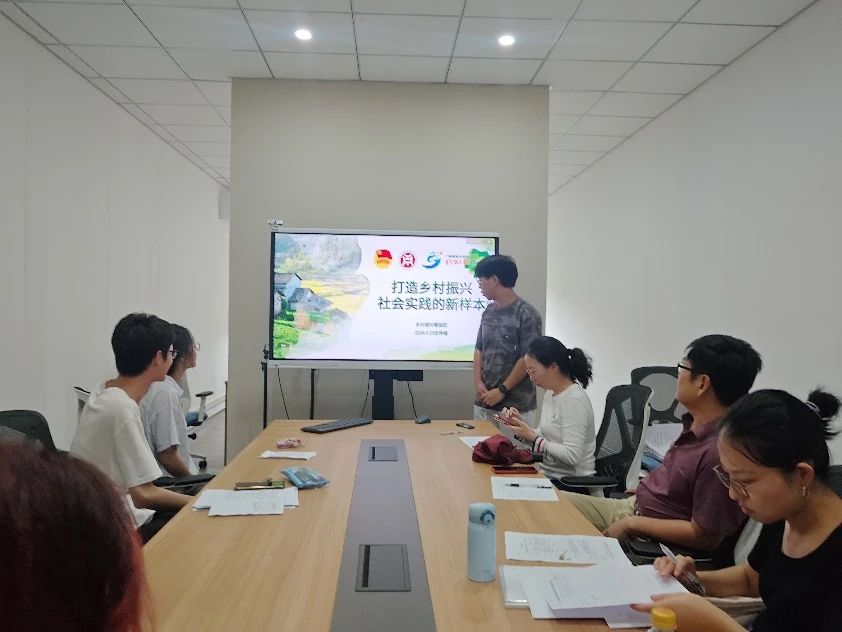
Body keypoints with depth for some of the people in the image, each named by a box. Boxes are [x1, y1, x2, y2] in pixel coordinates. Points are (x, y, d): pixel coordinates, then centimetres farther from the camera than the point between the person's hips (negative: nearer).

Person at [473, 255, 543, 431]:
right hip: (484, 402, 6)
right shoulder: (488, 312, 9)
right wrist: (478, 383, 0)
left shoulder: (527, 315, -11)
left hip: (515, 405, -6)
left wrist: (501, 390, -12)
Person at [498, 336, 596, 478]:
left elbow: (572, 456, -22)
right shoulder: (550, 394, 8)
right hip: (548, 474, 8)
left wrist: (533, 437, -18)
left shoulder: (574, 399, -18)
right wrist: (520, 424, -2)